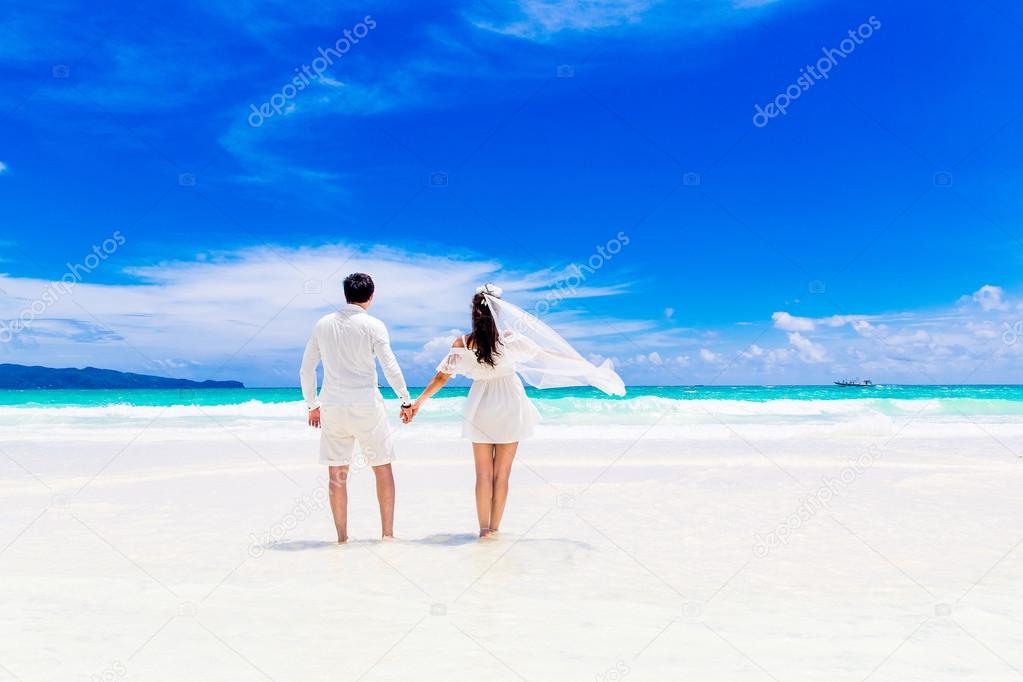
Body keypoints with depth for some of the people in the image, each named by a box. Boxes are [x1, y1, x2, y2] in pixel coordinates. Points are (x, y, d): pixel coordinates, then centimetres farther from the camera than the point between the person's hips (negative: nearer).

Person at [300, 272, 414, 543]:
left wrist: (312, 405, 20)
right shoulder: (373, 325, -5)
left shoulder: (323, 324, 8)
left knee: (337, 474, 7)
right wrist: (406, 401, 0)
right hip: (366, 405, -3)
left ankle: (342, 536, 10)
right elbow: (391, 367, -10)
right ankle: (387, 533, 11)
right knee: (383, 469, 9)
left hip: (332, 407, 3)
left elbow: (306, 369, 11)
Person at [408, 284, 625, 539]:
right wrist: (587, 367, 0)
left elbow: (441, 376, -5)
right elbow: (546, 354, -8)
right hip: (509, 409, -1)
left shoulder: (462, 343, -10)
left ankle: (484, 528, 10)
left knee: (484, 473, 10)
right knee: (502, 473, 9)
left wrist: (419, 401, 6)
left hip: (481, 410, 1)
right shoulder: (509, 337, -13)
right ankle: (494, 527, 14)